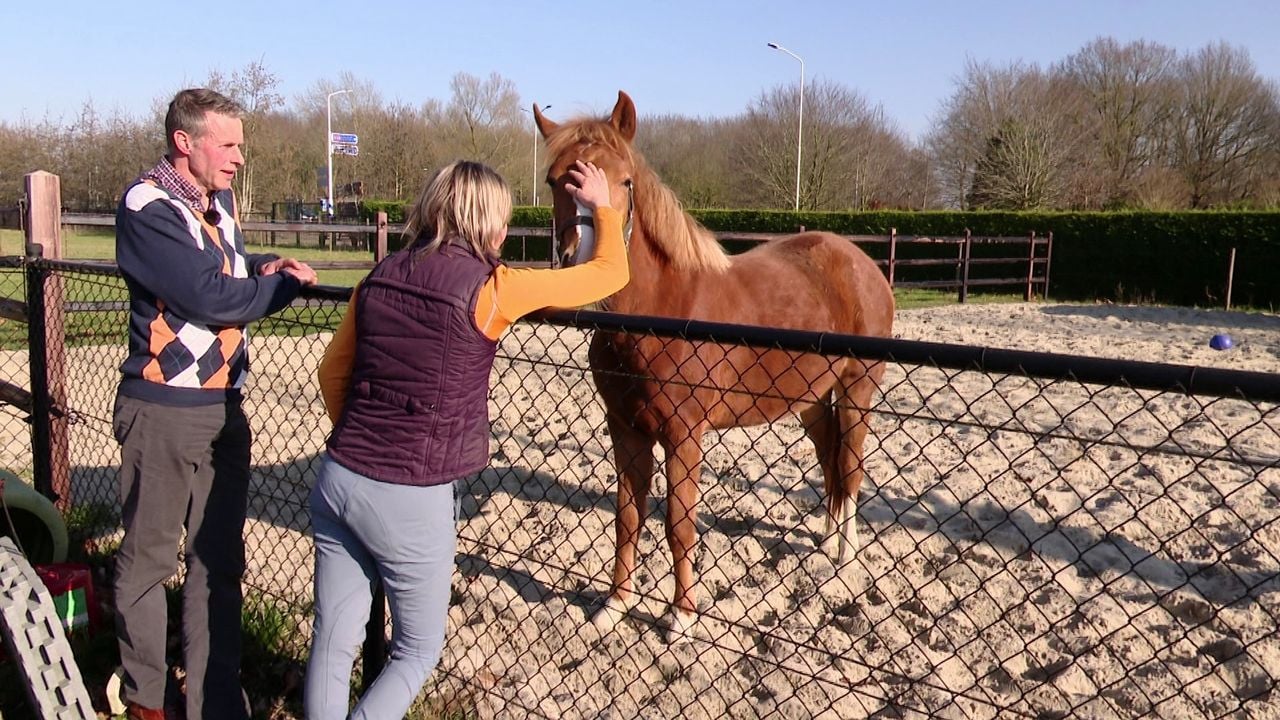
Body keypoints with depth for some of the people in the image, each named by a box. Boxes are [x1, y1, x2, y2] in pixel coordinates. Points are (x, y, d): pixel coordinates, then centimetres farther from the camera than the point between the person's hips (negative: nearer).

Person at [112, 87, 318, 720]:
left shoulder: (219, 202, 11)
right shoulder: (147, 205, -13)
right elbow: (210, 298, -21)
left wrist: (264, 265, 5)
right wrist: (286, 284, -6)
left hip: (225, 407, 7)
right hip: (164, 411, -7)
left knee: (218, 560, 11)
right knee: (148, 559, 9)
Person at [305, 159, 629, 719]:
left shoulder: (380, 277, 5)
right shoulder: (490, 288, -10)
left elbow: (333, 373, 15)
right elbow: (611, 273, -1)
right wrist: (603, 205, 17)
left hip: (338, 480, 5)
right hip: (411, 501, -5)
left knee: (332, 644, 17)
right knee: (418, 651, 17)